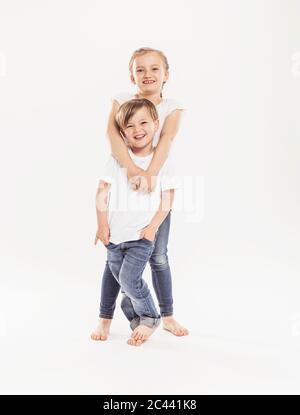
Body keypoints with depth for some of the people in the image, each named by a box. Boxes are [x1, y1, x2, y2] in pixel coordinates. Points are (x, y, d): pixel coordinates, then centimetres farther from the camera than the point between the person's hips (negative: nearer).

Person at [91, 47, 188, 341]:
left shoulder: (172, 108, -2)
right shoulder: (121, 101, -3)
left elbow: (166, 140, -18)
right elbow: (112, 134, -20)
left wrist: (150, 174, -35)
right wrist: (132, 169, -35)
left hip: (157, 185, 1)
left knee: (159, 256, 9)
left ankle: (168, 316, 26)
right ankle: (105, 319, 20)